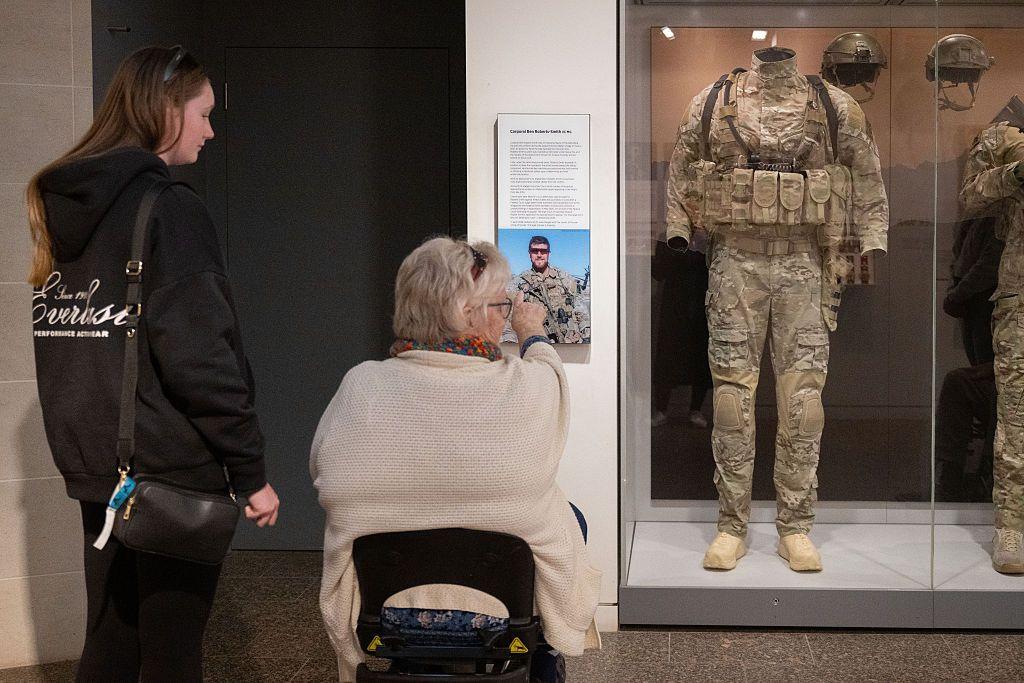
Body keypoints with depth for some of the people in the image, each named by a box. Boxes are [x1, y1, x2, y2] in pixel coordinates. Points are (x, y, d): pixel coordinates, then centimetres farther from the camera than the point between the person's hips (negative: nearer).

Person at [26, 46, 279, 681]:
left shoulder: (64, 206, 10)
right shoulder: (170, 207, -14)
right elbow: (199, 356, -20)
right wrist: (251, 471, -13)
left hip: (95, 463, 8)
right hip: (172, 468, -8)